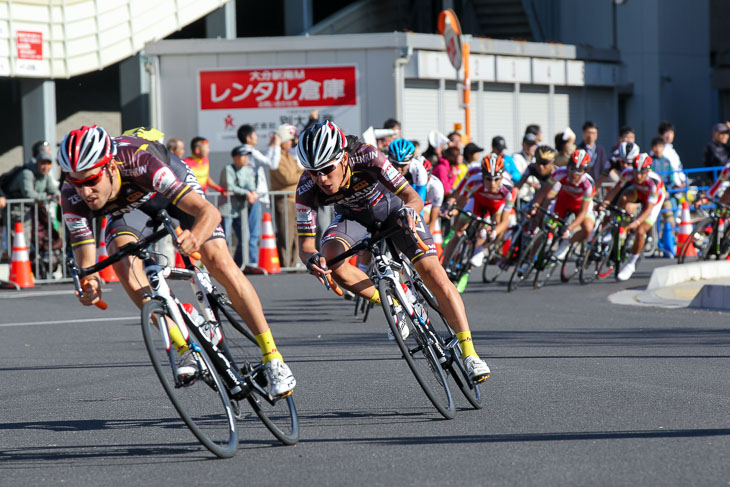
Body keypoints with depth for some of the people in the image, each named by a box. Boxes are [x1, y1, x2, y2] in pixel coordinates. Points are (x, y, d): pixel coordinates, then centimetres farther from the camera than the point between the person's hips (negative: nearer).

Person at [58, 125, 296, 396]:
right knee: (122, 258, -27)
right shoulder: (73, 197, -33)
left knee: (220, 264, -18)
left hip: (177, 190, -3)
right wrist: (89, 284, -50)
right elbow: (85, 262, -27)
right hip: (131, 208, 3)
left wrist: (195, 239, -68)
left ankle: (273, 359, -6)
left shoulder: (139, 162, -44)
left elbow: (209, 212, -47)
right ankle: (186, 351, -18)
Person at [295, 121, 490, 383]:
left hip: (391, 207, -2)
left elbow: (414, 198, -38)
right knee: (329, 256, -29)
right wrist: (311, 258, -52)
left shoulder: (367, 158, -37)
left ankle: (469, 352, -10)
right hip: (353, 216, 2)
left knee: (434, 275, -16)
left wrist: (408, 211, -61)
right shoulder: (307, 189, -31)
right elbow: (305, 243, -28)